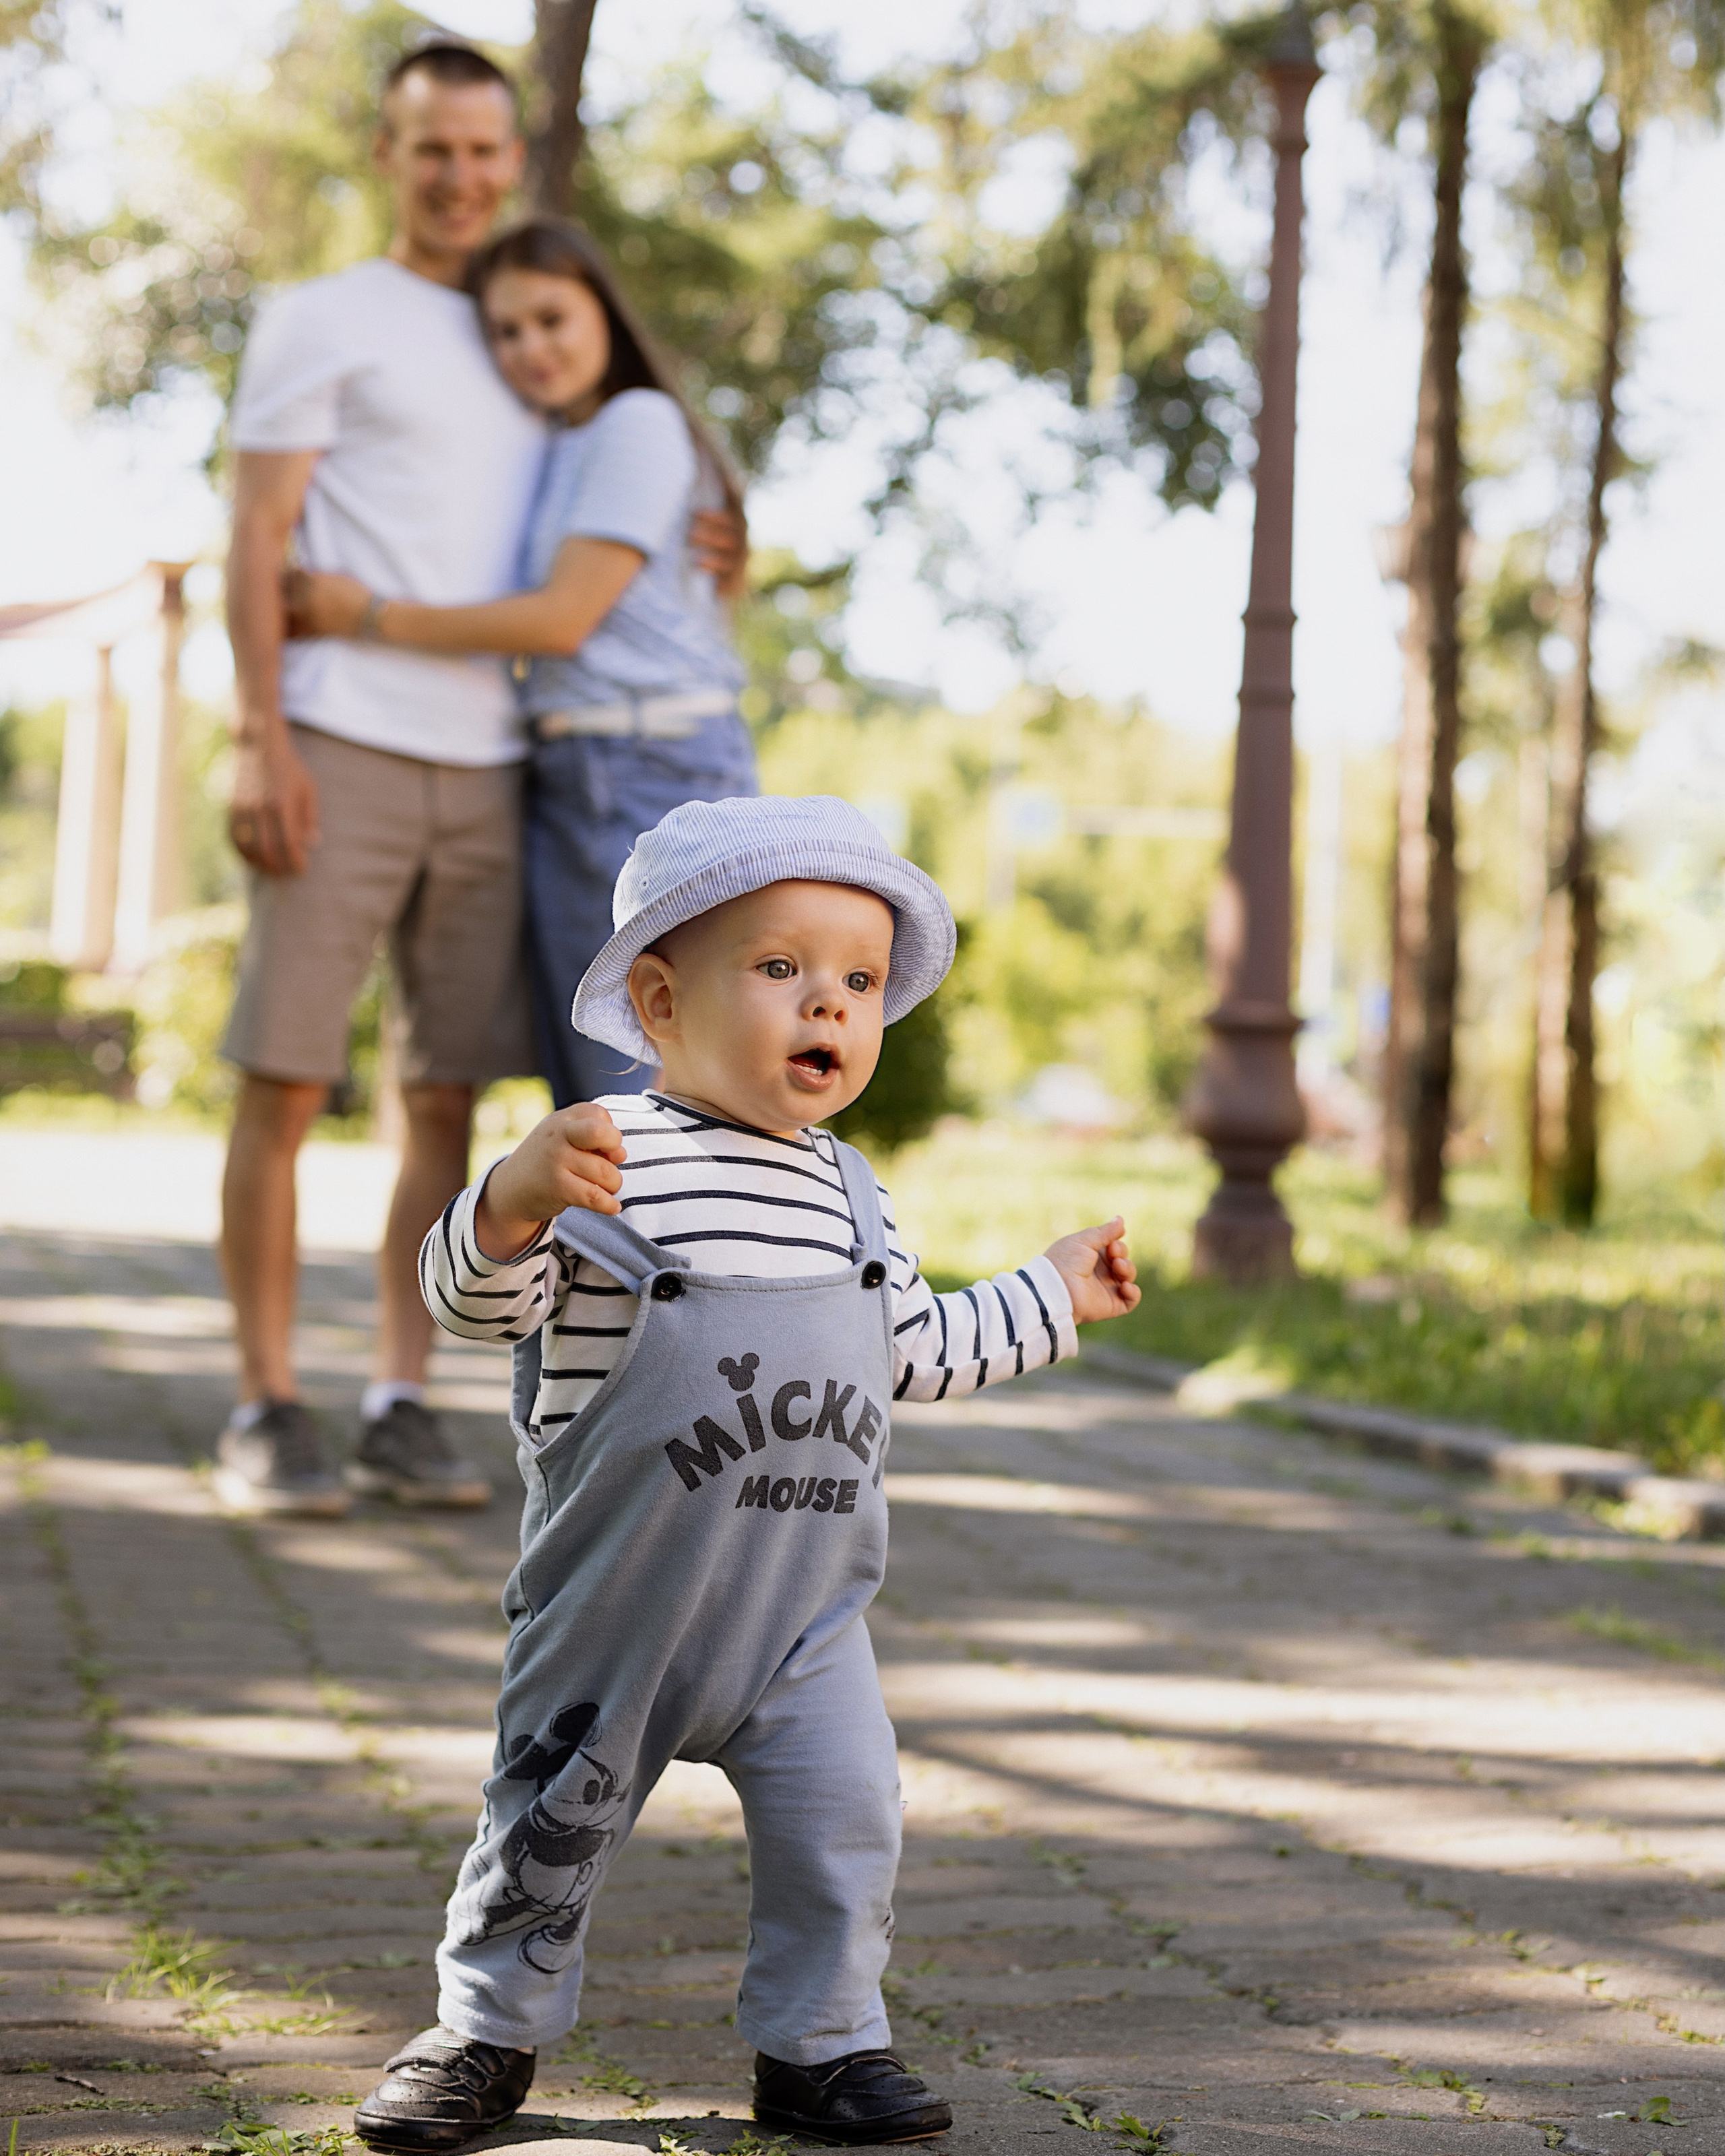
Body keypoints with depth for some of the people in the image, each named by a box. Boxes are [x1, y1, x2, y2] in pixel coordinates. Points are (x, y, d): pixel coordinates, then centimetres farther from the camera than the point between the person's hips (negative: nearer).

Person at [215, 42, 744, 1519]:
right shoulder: (321, 324, 5)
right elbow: (259, 542, -3)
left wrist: (696, 561, 7)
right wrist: (261, 742, -14)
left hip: (486, 771, 5)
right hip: (342, 753, -5)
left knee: (447, 1102, 4)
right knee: (285, 1085, -5)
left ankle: (402, 1410, 10)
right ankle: (267, 1414, 3)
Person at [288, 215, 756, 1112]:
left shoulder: (639, 423, -5)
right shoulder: (555, 454, 22)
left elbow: (564, 618, -11)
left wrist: (371, 617, -6)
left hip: (655, 769, -9)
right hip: (569, 778, 9)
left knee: (641, 1089, -11)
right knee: (581, 1096, 7)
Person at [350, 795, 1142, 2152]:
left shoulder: (847, 1193, 7)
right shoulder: (605, 1163, -13)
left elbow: (915, 1350, 20)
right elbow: (477, 1299, -22)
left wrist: (1052, 1295, 24)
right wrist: (513, 1204, -42)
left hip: (807, 1611, 4)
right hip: (618, 1603, -4)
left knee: (844, 1823, -1)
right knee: (552, 1822, 8)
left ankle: (822, 2043, 18)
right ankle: (490, 2033, 28)